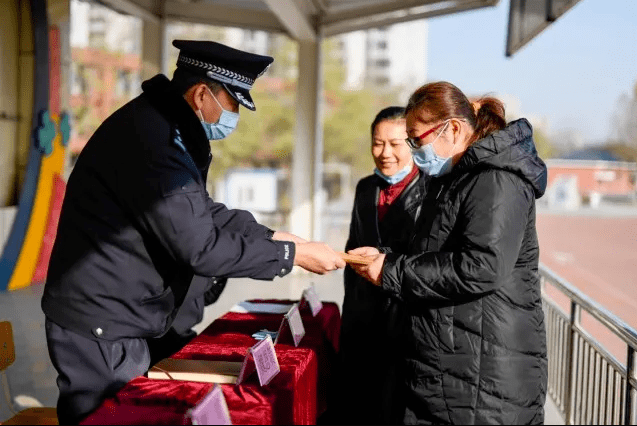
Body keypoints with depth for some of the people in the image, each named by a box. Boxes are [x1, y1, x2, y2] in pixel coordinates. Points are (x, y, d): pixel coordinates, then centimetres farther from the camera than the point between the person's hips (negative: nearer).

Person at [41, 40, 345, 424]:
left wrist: (270, 237, 5)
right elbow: (199, 246, -26)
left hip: (121, 317, 10)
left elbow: (202, 212, 16)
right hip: (100, 324, -10)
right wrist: (293, 254, -16)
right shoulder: (152, 138, -26)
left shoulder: (165, 127, 8)